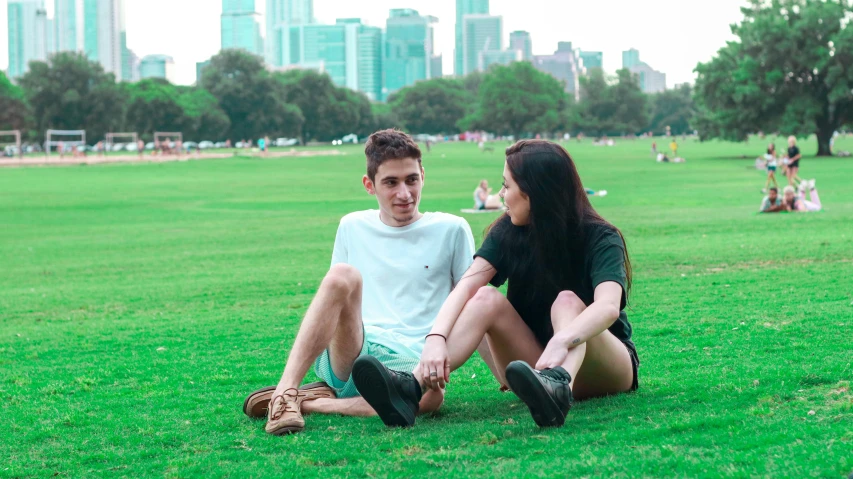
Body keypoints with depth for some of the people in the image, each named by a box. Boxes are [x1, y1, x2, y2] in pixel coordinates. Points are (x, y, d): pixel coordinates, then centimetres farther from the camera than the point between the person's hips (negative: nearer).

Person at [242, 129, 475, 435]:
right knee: (343, 275, -31)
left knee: (430, 395, -41)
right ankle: (285, 392, -37)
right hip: (351, 347, 1)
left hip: (410, 362, -1)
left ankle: (314, 402, -24)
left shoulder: (451, 230, 11)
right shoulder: (353, 227, 18)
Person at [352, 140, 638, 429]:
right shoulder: (508, 232, -2)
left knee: (567, 301, -31)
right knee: (486, 298, -21)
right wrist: (436, 338, -38)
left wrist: (561, 342, -55)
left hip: (605, 369, -3)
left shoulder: (600, 239, -15)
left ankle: (558, 387, -63)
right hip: (538, 367, 3)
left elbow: (608, 306, -35)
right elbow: (466, 286, -18)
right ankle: (411, 388, -44)